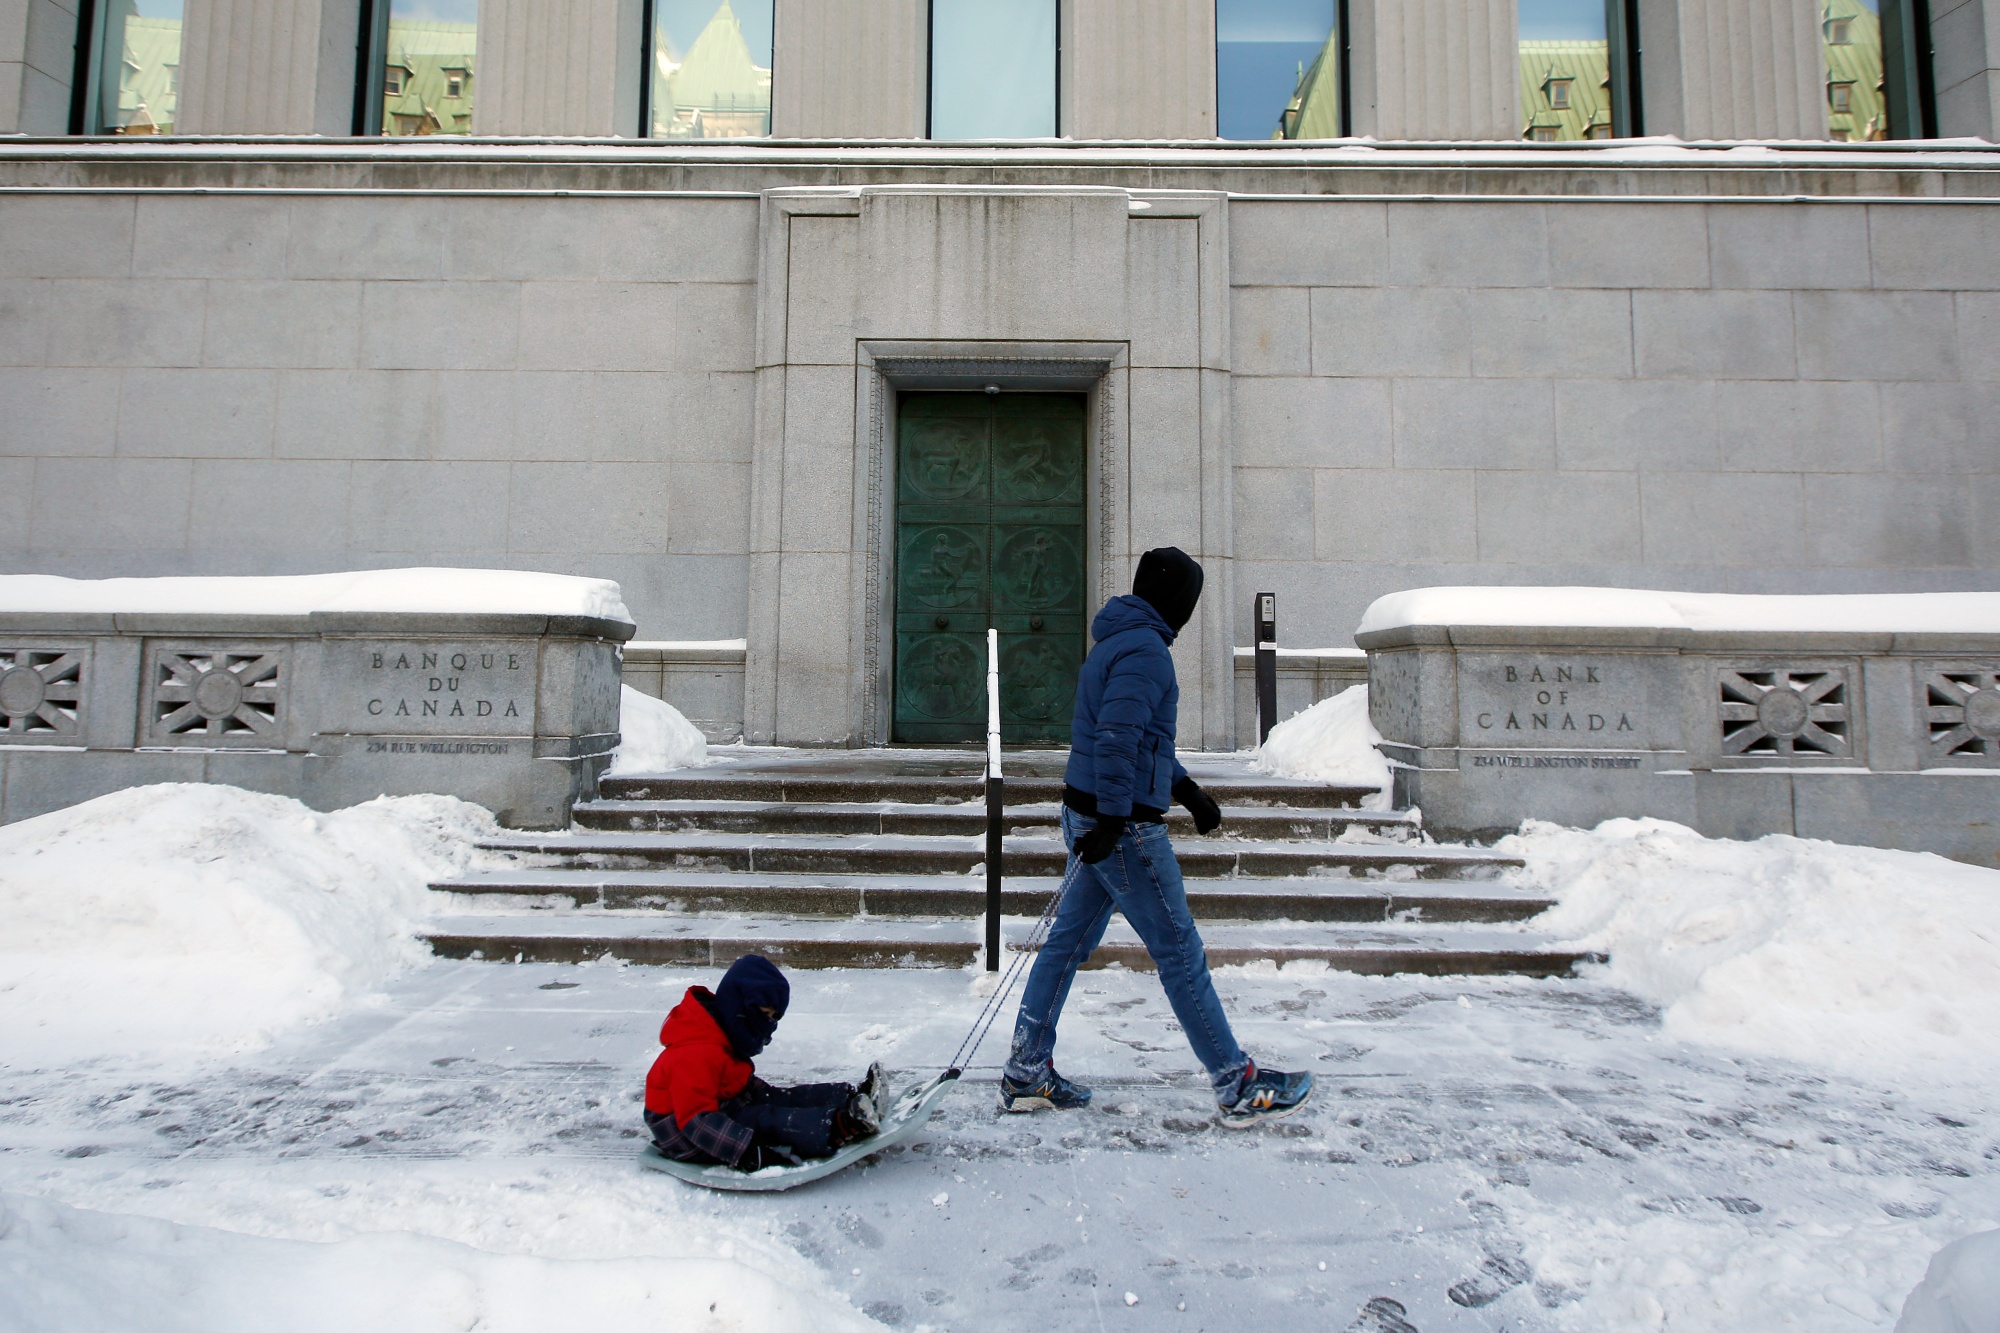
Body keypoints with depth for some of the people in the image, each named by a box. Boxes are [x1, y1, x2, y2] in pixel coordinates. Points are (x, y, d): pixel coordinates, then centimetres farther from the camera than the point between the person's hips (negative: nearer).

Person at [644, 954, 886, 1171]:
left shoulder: (724, 1039, 7)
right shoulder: (696, 1055, -28)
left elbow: (747, 1084, 20)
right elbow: (697, 1120, -34)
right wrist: (747, 1151, -40)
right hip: (686, 1139, -10)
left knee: (784, 1099, -6)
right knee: (766, 1120, -27)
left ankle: (854, 1098, -18)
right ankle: (838, 1129, -41)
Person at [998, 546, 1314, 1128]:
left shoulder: (1116, 642, 16)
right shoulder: (1146, 650, -16)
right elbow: (1118, 738, -25)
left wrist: (1185, 789, 19)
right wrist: (1113, 818, -25)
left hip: (1088, 817, 10)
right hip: (1124, 827, -10)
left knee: (1068, 942, 13)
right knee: (1180, 952, -1)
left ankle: (1026, 1075, 21)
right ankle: (1239, 1087, 9)